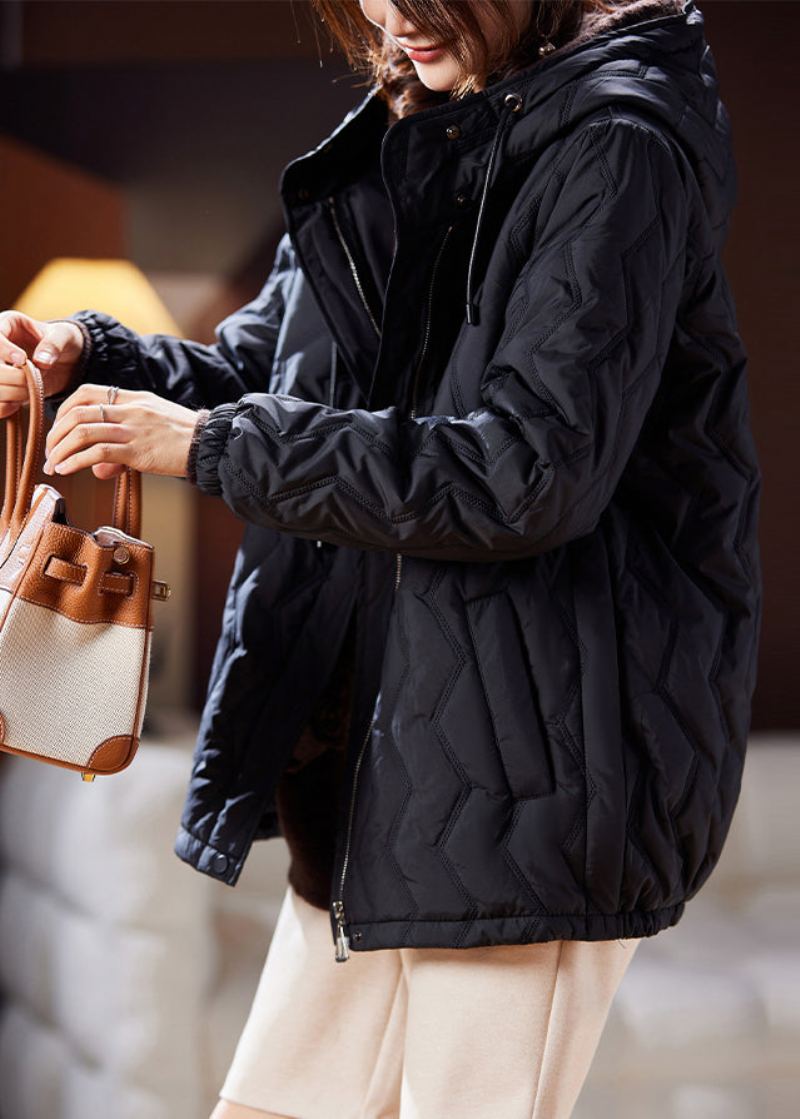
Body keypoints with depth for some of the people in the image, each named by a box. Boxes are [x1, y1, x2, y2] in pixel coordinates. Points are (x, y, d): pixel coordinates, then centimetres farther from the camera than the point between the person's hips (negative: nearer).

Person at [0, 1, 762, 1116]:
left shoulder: (619, 146, -13)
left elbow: (531, 474, -23)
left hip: (533, 761, -8)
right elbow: (254, 370, 20)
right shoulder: (396, 146, 13)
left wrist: (211, 444, -20)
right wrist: (92, 357, -1)